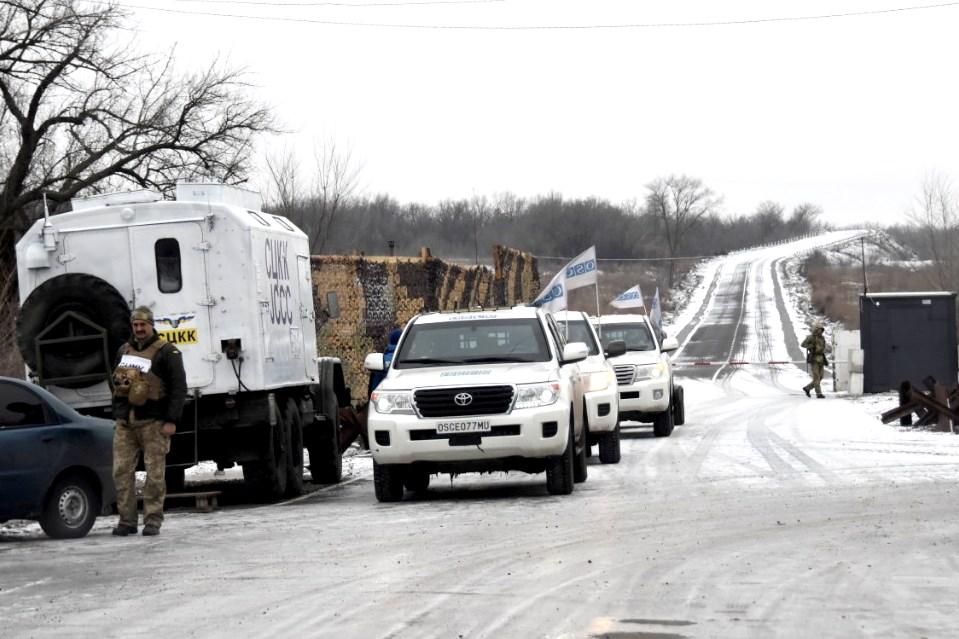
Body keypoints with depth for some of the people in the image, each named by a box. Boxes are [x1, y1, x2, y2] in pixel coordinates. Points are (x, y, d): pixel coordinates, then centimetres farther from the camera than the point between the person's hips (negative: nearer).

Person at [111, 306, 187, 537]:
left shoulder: (166, 351, -2)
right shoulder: (124, 351, 17)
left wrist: (171, 420, -13)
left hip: (153, 422, -5)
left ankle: (153, 519, 2)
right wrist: (117, 414, 16)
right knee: (122, 471, 1)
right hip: (125, 423, 5)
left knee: (155, 472, -3)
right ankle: (127, 520, 7)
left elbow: (179, 388, -7)